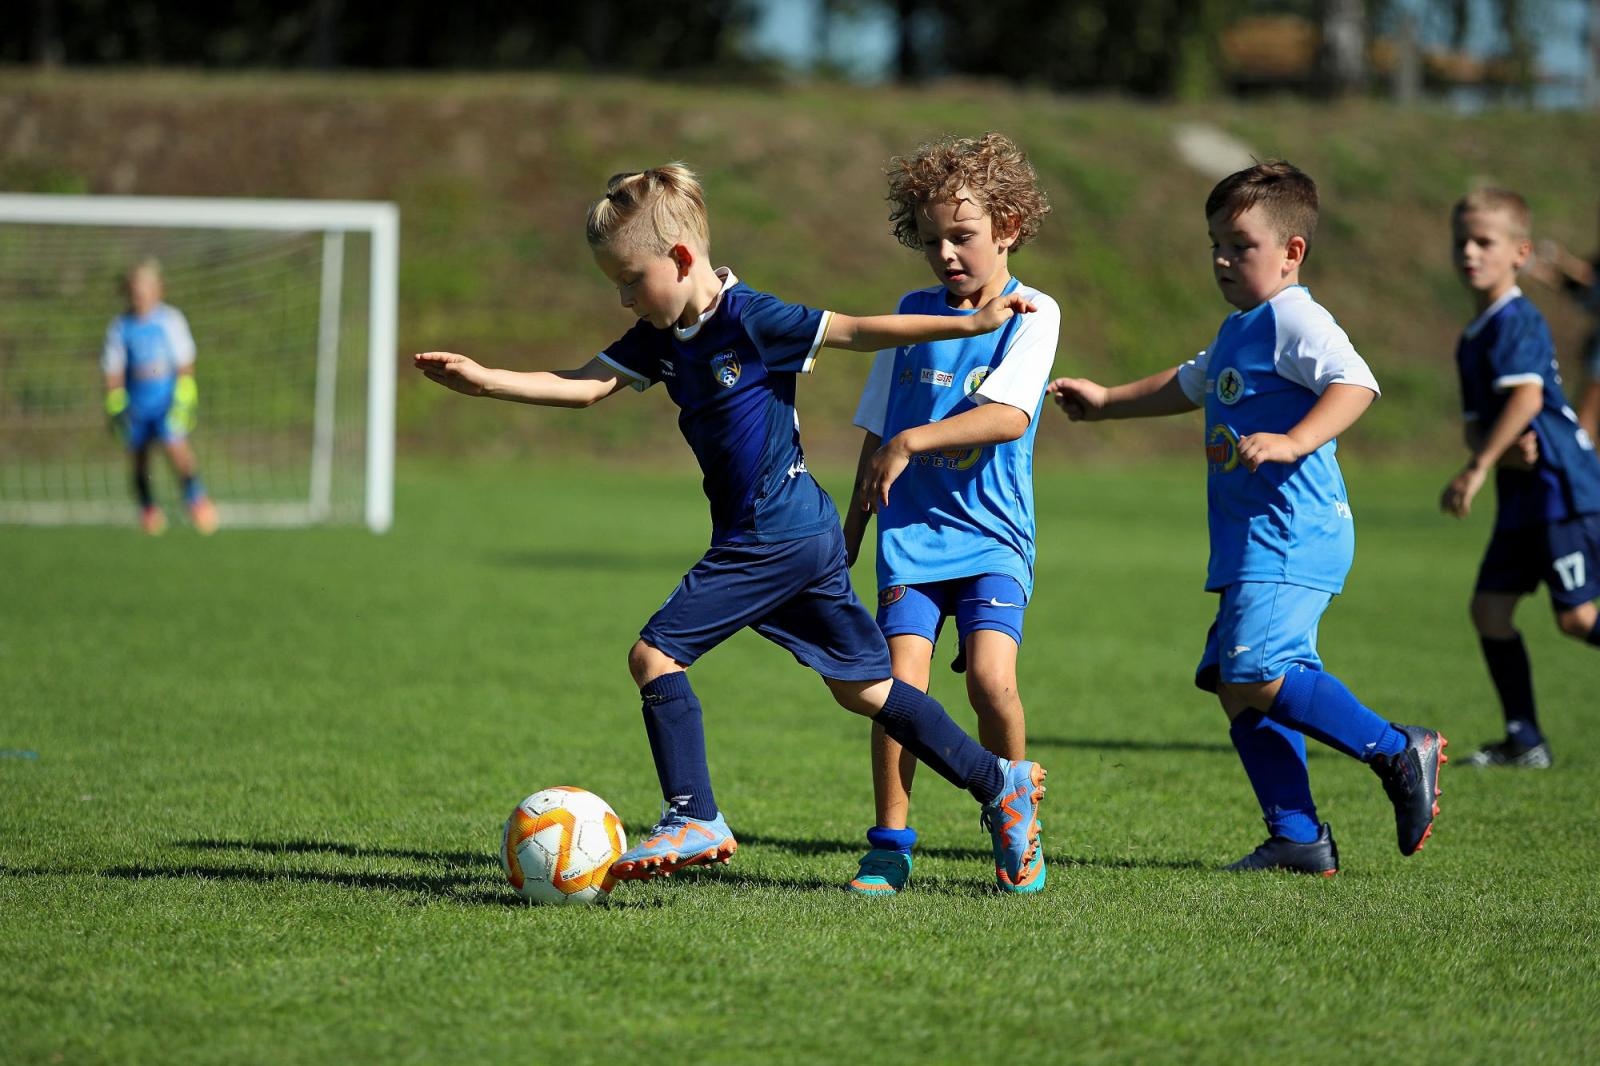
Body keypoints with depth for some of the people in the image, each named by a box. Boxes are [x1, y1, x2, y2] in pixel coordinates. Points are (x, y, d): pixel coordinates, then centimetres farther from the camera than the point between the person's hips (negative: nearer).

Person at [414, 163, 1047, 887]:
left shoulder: (749, 319, -14)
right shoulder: (662, 337, 10)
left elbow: (857, 332, -11)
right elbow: (585, 385, 6)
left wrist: (974, 324, -12)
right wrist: (484, 381, -6)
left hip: (774, 541, -9)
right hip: (808, 536, 9)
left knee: (655, 655, -10)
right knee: (862, 688, 15)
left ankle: (694, 819, -10)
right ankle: (1002, 783, 22)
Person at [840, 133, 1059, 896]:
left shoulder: (1032, 312, -1)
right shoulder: (913, 314, 11)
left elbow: (1011, 415, -17)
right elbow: (877, 430, 18)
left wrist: (914, 440, -27)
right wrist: (851, 531, 21)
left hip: (993, 532, -3)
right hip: (912, 529, 3)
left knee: (991, 676, -18)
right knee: (902, 681, -11)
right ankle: (889, 846, 0)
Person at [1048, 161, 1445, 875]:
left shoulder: (1293, 319, -8)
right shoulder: (1238, 330, 23)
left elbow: (1355, 383, -24)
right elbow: (1191, 385, 43)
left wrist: (1294, 443, -36)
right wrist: (1106, 402, 48)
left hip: (1290, 537, -10)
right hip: (1253, 546, 10)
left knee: (1252, 675, -22)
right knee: (1238, 690, 6)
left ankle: (1397, 751, -12)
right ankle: (1299, 839, 8)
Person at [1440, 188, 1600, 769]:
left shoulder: (1518, 321, -13)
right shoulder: (1471, 339, 15)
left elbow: (1527, 396, -27)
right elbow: (1476, 425, 13)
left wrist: (1478, 468, -29)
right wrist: (1500, 453, -11)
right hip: (1522, 496, 9)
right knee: (1489, 607, 5)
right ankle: (1524, 741, 11)